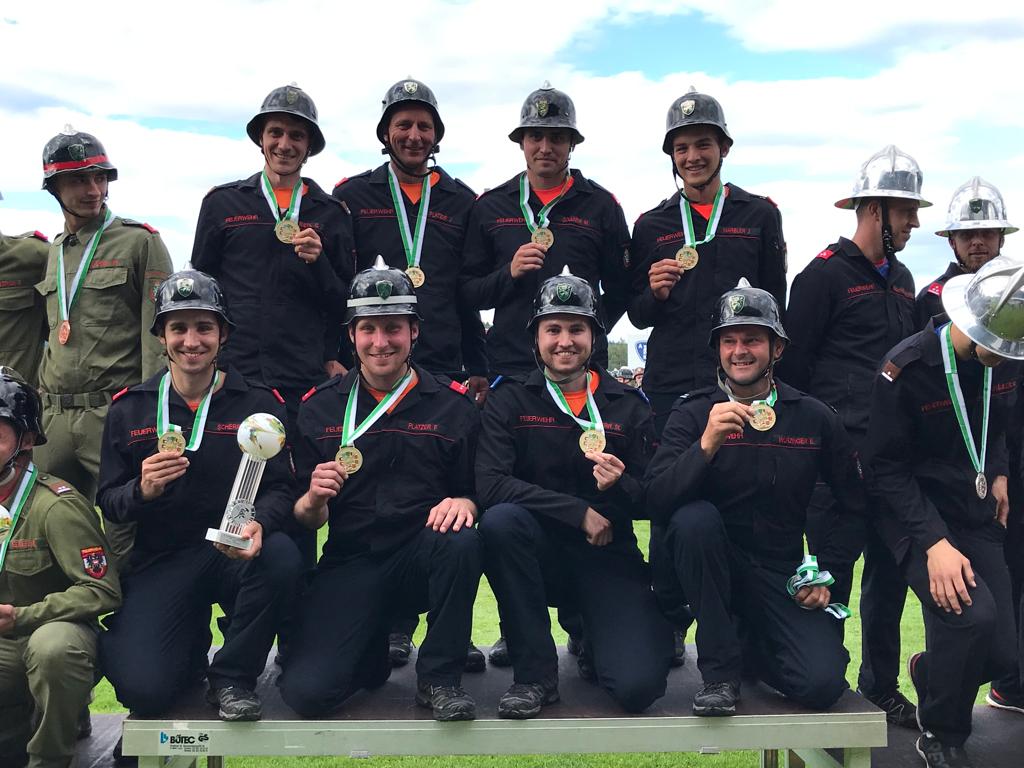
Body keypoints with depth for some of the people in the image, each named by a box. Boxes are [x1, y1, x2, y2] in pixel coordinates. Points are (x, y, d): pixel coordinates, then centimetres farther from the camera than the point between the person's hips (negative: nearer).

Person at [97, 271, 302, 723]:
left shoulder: (260, 402, 3)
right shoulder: (129, 409, 7)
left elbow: (280, 488, -4)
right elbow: (108, 503, 7)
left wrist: (259, 524, -28)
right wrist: (142, 490, -17)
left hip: (236, 554, 0)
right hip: (159, 561, 1)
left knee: (280, 555, -36)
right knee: (144, 691, -21)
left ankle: (232, 677, -9)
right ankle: (194, 641, 17)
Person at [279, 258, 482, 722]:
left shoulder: (452, 404, 4)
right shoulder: (319, 407, 6)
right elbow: (305, 519, 7)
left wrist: (464, 502, -19)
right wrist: (313, 500, -17)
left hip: (424, 562, 0)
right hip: (349, 566, 0)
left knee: (460, 541, -35)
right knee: (306, 692, -21)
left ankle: (439, 676, -11)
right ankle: (372, 649, 15)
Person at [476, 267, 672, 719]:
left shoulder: (628, 406, 4)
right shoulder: (509, 399, -1)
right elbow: (490, 486, -17)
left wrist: (620, 487, -19)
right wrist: (579, 512, -20)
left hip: (608, 557, 0)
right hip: (540, 554, 0)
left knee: (638, 686, -22)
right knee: (500, 520, -34)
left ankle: (594, 646, 17)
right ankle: (535, 672, -16)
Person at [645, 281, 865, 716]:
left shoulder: (814, 419, 2)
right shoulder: (692, 415, -4)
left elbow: (853, 505, 12)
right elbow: (657, 501, -19)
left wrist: (826, 575, 2)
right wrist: (706, 444, -33)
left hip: (782, 575, 1)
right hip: (714, 567, -1)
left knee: (822, 684, -21)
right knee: (695, 517, -33)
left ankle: (747, 644, 16)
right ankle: (720, 669, -16)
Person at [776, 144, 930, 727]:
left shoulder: (901, 279, 18)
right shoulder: (826, 274, -6)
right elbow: (793, 363, -8)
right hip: (842, 453, -8)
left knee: (890, 571, 13)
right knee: (833, 573, -3)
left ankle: (881, 687, 27)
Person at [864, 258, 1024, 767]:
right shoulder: (907, 368, -19)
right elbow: (885, 466, -16)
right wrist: (935, 542, -24)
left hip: (977, 516, 6)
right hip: (917, 515, -5)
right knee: (973, 615, -28)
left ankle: (928, 670, 35)